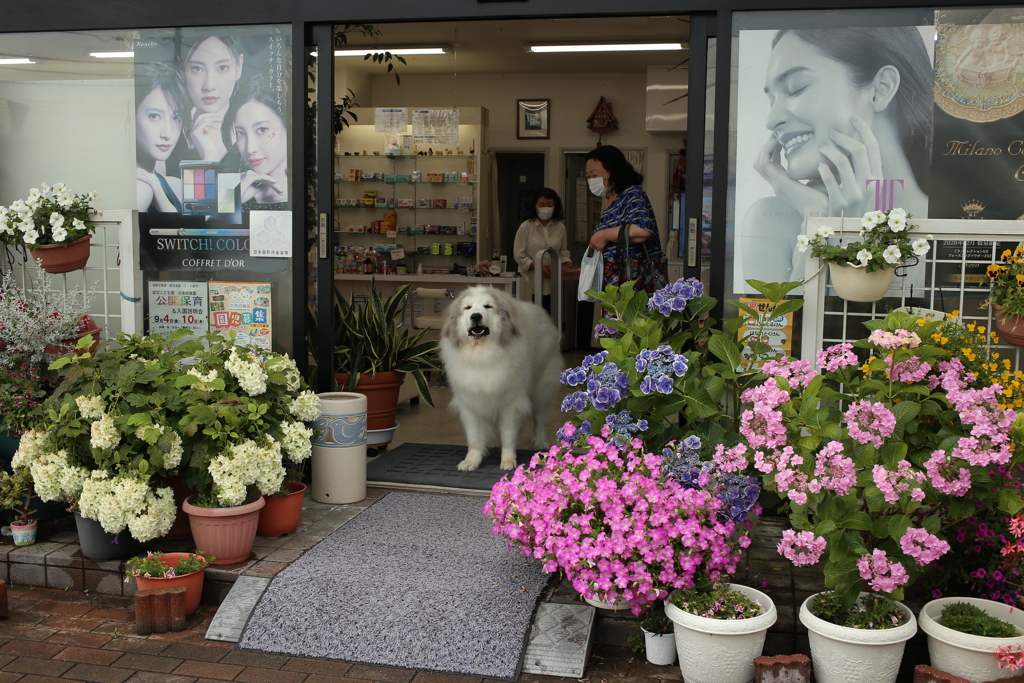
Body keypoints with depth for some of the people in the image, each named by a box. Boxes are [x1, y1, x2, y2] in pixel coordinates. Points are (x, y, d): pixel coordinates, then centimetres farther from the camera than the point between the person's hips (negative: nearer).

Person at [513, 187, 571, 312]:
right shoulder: (526, 227, -1)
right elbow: (519, 254, -4)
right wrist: (537, 267, -15)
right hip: (531, 283, -3)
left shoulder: (560, 227, 9)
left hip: (552, 284, 3)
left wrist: (565, 262, -4)